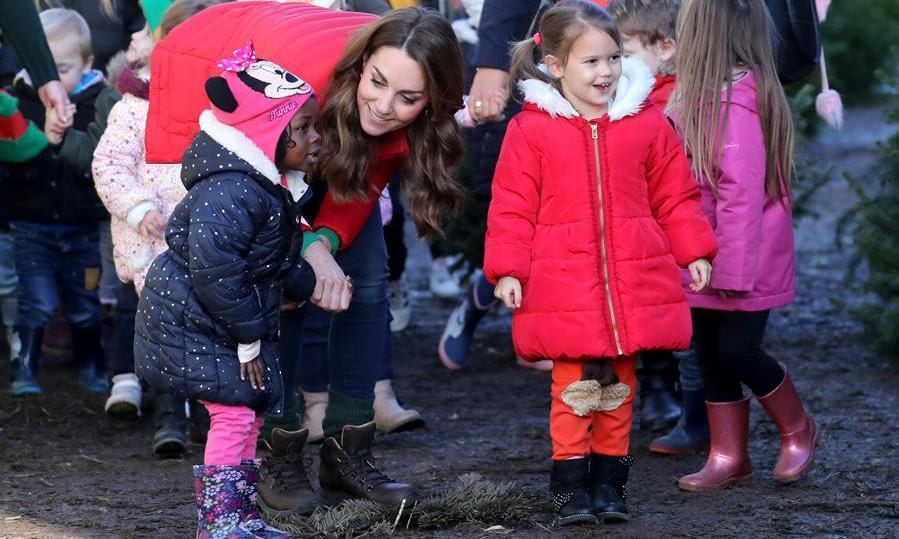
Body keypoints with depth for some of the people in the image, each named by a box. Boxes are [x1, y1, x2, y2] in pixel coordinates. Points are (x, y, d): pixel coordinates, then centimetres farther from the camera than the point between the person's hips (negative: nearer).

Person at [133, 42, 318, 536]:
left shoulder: (273, 187, 5)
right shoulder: (230, 194, -28)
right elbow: (213, 271, -30)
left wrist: (306, 284, 11)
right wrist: (247, 337, -23)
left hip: (239, 320, 10)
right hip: (193, 323, -10)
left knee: (248, 412, 14)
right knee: (234, 411, -11)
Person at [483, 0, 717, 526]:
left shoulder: (648, 123, 4)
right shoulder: (530, 130, -3)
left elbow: (675, 195, 11)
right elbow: (513, 207, 0)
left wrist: (695, 251, 6)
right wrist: (507, 270, -7)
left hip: (632, 282, 3)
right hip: (563, 283, -2)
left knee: (619, 387, 9)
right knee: (573, 388, -3)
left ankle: (610, 478, 20)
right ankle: (570, 482, 8)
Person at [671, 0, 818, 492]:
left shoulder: (735, 100, -22)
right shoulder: (704, 93, 7)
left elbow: (742, 191, -24)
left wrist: (733, 269, -23)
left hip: (741, 262, -9)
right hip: (707, 262, 9)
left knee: (736, 349, -2)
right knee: (712, 355, 11)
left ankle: (797, 429, 21)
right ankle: (728, 457, 20)